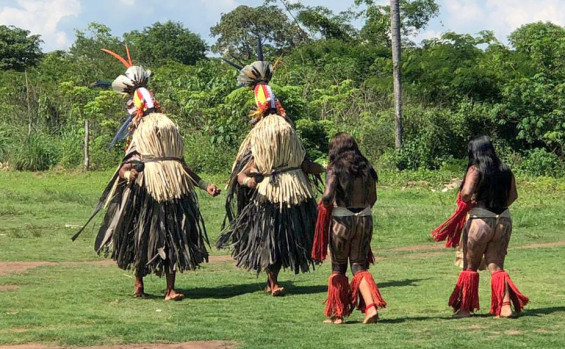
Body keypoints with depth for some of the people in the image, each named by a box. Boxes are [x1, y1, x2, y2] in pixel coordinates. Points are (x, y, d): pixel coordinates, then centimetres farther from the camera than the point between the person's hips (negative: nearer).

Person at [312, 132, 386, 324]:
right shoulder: (366, 168, 5)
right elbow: (373, 199, 12)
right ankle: (371, 306, -9)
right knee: (359, 265, 10)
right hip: (365, 219, 4)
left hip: (341, 220, -4)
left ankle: (337, 313, 15)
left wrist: (325, 204, 0)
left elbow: (328, 195, -22)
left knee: (338, 267, 11)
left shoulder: (335, 168, -9)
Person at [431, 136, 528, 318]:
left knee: (470, 266, 9)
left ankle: (464, 307, 13)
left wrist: (466, 200, -1)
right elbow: (513, 196, 17)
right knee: (496, 266, 8)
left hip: (480, 221, -4)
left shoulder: (475, 169, -9)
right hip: (504, 221, 4)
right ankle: (506, 305, -5)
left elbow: (466, 193, -22)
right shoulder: (505, 170, 7)